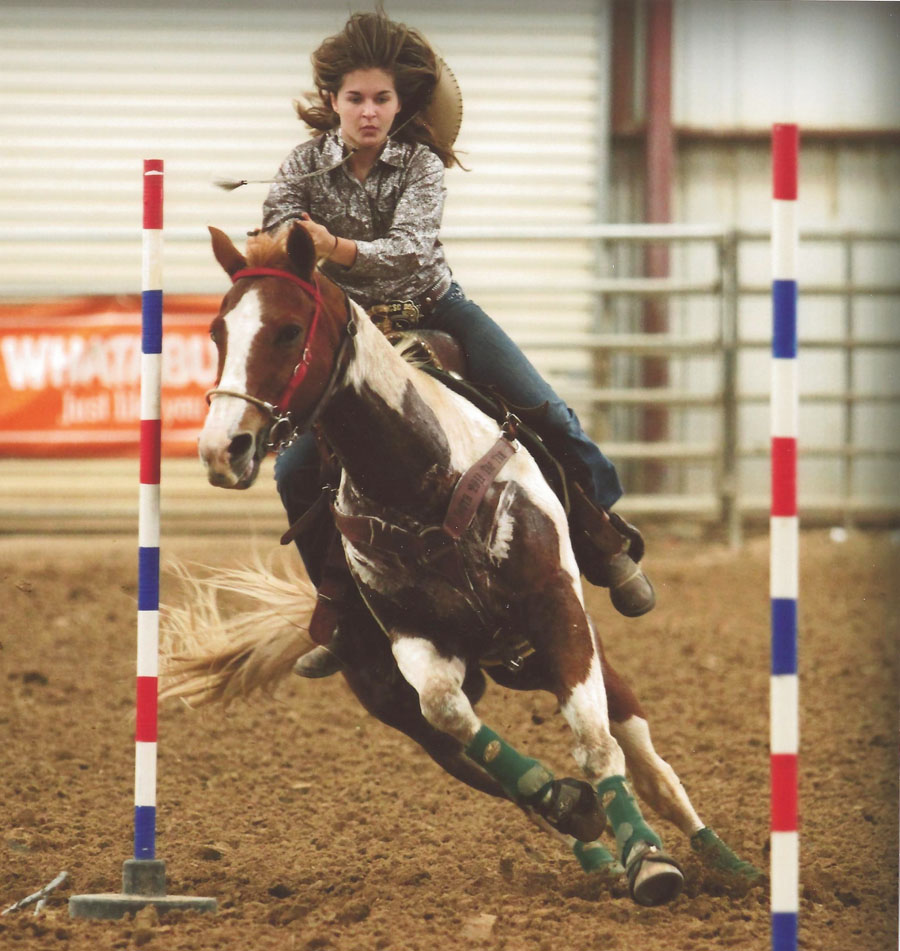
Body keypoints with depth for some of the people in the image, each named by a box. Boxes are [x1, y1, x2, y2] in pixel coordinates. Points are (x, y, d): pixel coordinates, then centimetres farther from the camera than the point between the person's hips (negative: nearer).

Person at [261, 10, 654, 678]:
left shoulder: (421, 162, -13)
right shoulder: (304, 168, -8)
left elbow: (410, 248, -29)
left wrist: (339, 250, -46)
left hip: (434, 309, -1)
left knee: (544, 411, -14)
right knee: (296, 471, -12)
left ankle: (605, 540, 10)